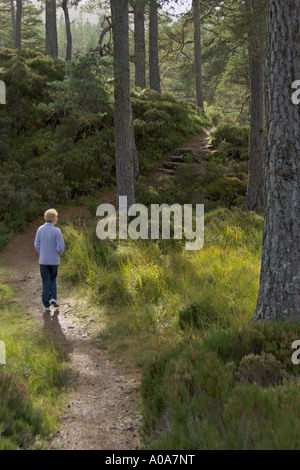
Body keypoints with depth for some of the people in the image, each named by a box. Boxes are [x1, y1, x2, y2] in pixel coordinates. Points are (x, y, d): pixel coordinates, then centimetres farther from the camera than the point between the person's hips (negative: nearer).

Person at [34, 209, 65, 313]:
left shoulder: (40, 229, -3)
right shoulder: (56, 231, -13)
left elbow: (37, 244, 0)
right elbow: (60, 246, -13)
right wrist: (59, 254, 9)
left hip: (43, 260, 2)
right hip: (54, 260, -2)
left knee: (46, 282, 7)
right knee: (53, 279, 21)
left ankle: (47, 305, 7)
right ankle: (53, 298, 4)